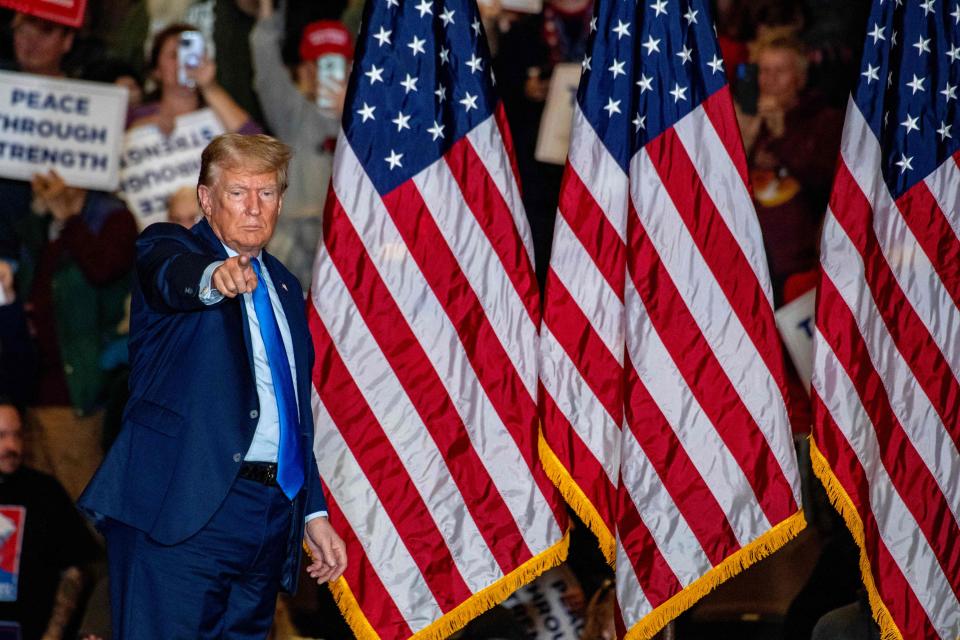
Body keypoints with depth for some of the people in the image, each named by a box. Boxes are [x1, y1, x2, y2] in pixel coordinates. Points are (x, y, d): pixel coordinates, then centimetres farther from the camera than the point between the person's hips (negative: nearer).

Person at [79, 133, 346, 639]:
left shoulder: (283, 286, 23)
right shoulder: (167, 247, 3)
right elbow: (172, 277, -24)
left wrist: (314, 512, 20)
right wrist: (213, 277, -47)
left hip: (270, 516, 7)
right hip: (183, 510, -6)